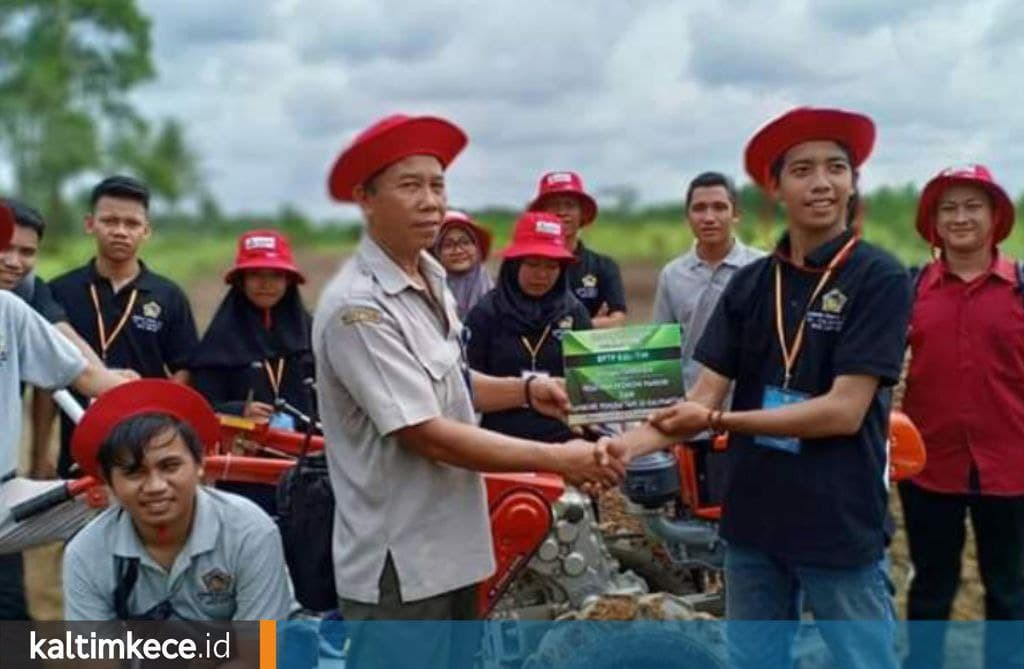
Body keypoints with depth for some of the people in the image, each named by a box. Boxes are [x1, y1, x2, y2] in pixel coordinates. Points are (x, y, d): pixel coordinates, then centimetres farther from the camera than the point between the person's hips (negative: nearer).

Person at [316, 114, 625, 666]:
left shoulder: (431, 279, 7)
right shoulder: (357, 306, -22)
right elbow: (429, 435, -23)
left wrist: (524, 390, 1)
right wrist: (558, 460, -19)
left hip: (448, 547, 9)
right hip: (397, 563, -9)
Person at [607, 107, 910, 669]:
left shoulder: (879, 279, -9)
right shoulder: (750, 284, 6)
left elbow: (844, 410, -16)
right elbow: (701, 397, 0)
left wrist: (718, 421, -18)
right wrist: (619, 448, -16)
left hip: (841, 523, -5)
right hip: (753, 519, 5)